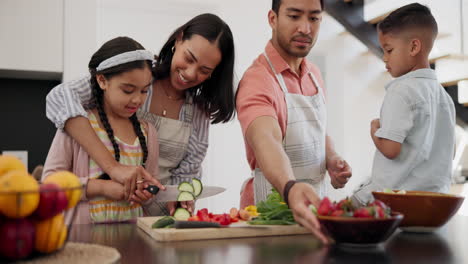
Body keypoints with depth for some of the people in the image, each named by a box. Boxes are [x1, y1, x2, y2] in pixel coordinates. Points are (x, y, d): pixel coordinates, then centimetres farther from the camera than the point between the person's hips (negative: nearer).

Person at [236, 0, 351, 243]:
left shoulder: (314, 74, 7)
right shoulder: (256, 80, -18)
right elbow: (265, 141, -35)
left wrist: (331, 159, -1)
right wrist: (290, 188, -53)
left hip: (314, 206, 6)